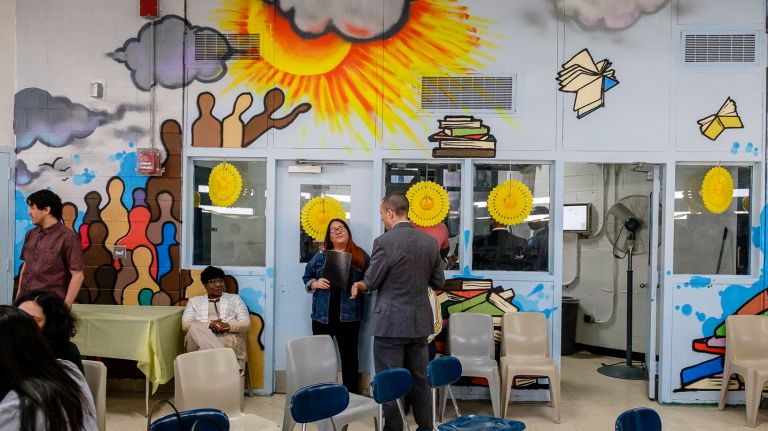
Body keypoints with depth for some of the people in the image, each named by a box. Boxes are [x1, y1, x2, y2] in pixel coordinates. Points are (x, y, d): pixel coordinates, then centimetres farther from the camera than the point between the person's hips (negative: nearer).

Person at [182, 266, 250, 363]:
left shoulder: (235, 299, 22)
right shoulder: (194, 301, 24)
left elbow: (245, 324, 9)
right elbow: (185, 324, 7)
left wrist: (227, 326, -15)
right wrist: (209, 325, -13)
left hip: (229, 341, -2)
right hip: (200, 342, 2)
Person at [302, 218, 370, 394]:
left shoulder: (361, 256, 6)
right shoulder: (320, 256, 11)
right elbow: (307, 278, 13)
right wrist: (316, 283, -8)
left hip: (348, 315, -2)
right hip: (322, 315, 2)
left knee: (349, 355, 4)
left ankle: (351, 393, 14)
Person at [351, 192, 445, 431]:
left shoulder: (384, 241, -15)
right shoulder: (430, 241, 2)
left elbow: (370, 282, -7)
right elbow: (439, 283, 8)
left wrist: (360, 284, 15)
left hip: (390, 322, -6)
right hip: (420, 321, 6)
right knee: (419, 379, 15)